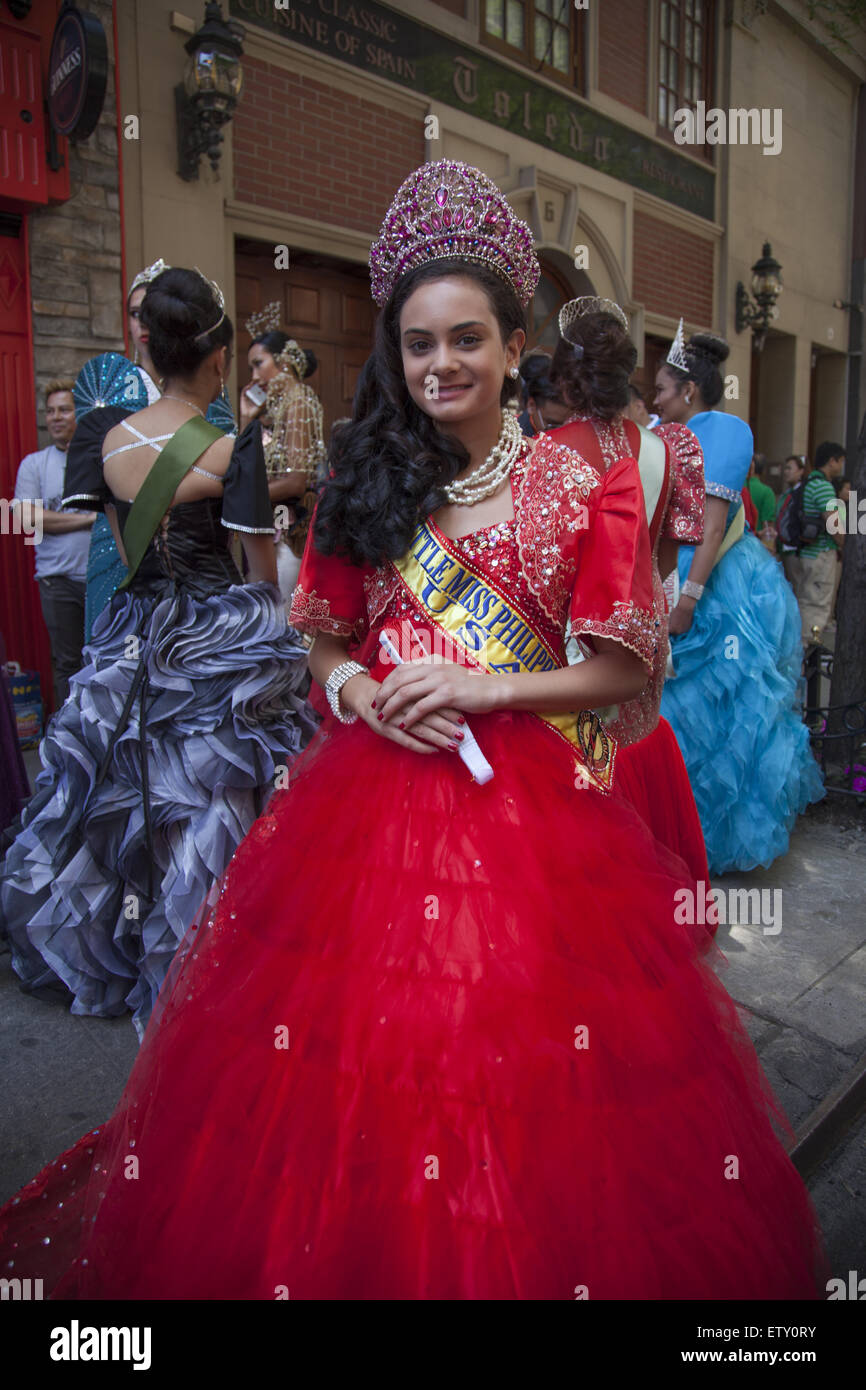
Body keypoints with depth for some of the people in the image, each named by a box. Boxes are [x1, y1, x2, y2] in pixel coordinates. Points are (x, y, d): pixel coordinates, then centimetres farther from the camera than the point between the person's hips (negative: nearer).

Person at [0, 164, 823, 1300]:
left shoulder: (580, 488, 1)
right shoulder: (364, 480, 8)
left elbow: (626, 669, 0)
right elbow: (324, 645, 13)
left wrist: (490, 688, -12)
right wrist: (360, 692, -8)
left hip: (529, 798, -1)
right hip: (372, 789, 2)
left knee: (518, 1081, 4)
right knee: (358, 1061, 7)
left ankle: (525, 1262, 33)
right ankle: (351, 1259, 33)